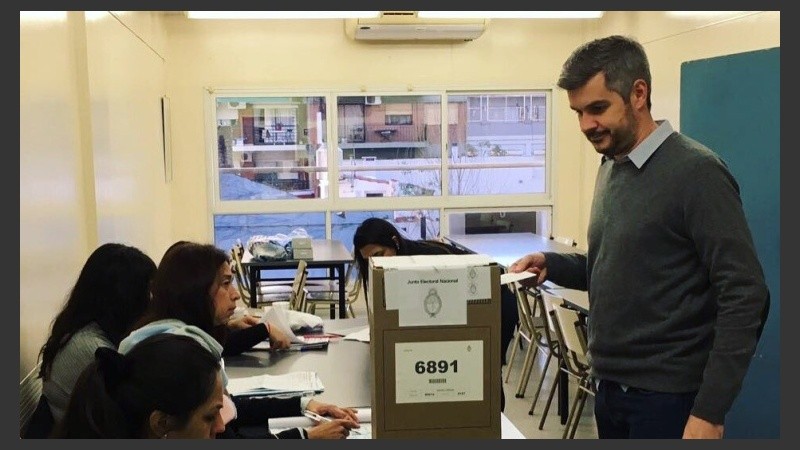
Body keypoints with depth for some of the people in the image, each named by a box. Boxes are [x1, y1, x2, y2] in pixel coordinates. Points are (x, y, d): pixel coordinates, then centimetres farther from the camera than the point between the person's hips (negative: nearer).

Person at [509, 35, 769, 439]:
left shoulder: (696, 172, -16)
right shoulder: (610, 168, 8)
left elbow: (745, 297, -18)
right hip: (610, 387, 8)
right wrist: (551, 265, 1)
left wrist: (709, 409, -20)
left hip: (666, 396, -7)